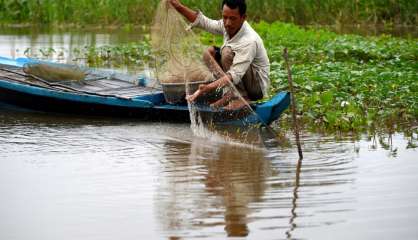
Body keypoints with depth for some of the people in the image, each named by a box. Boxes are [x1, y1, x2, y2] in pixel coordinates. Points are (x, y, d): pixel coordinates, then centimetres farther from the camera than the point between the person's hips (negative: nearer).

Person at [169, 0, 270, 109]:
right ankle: (230, 93, -8)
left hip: (258, 87, -8)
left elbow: (235, 76, -38)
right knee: (209, 52, -1)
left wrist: (209, 88, -49)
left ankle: (241, 97, -21)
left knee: (227, 51, -27)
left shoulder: (250, 41, -31)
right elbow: (204, 22, 4)